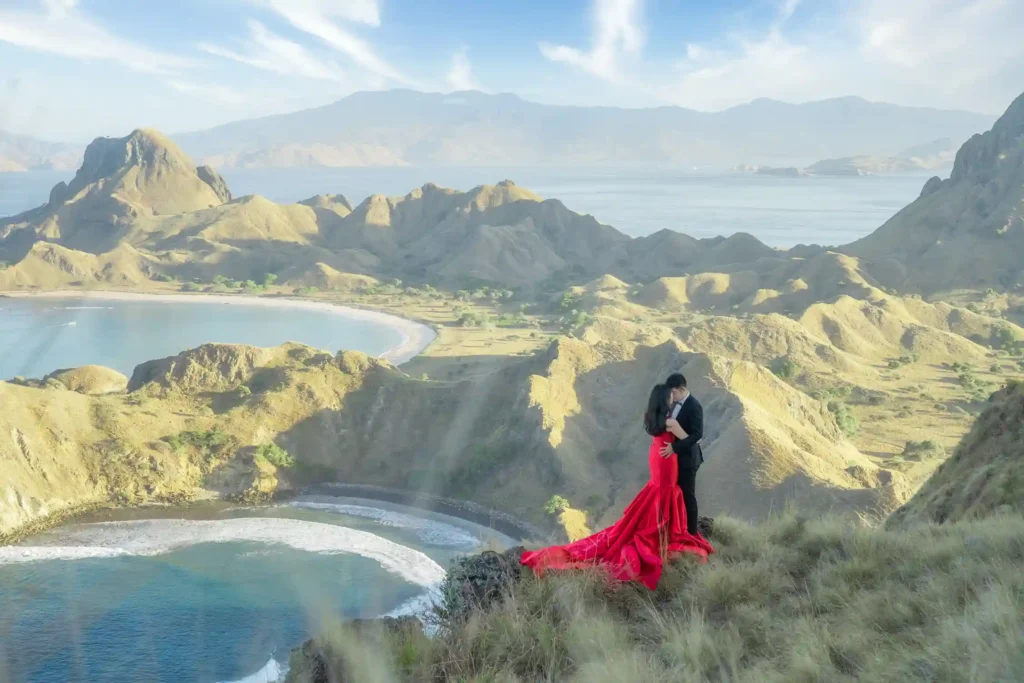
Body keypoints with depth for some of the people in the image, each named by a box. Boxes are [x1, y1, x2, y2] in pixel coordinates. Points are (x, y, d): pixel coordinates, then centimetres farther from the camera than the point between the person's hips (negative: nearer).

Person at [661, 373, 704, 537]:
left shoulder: (694, 406, -20)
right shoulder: (677, 403, 5)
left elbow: (697, 435, -26)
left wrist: (675, 447, -29)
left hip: (687, 457, -8)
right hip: (676, 456, 8)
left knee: (688, 495, 3)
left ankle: (691, 532, 15)